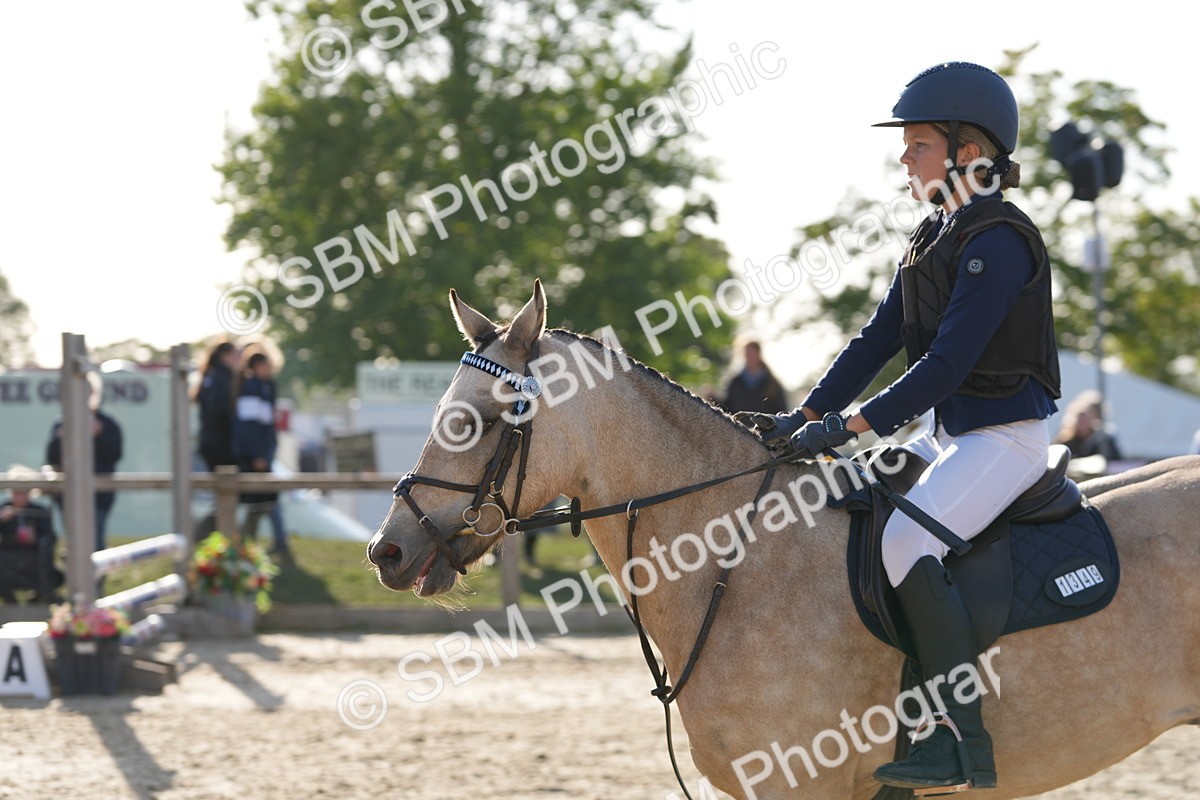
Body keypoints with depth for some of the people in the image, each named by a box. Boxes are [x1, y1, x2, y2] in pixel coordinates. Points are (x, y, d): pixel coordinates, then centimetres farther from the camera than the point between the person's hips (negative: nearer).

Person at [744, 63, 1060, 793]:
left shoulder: (998, 241, -17)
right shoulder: (933, 238, 13)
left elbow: (949, 361, -24)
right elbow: (878, 341, 13)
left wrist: (855, 425, -27)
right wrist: (805, 417, 2)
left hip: (1006, 435, -10)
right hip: (950, 434, 11)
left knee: (907, 540, -29)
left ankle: (965, 743, -28)